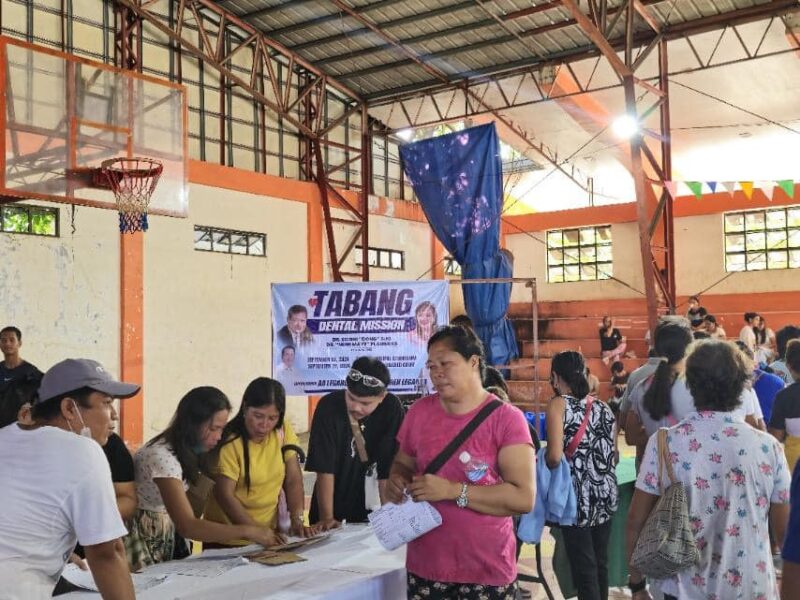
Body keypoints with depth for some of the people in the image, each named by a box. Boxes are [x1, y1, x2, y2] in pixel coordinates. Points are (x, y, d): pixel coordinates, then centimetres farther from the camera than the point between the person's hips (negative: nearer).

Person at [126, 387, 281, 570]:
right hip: (144, 539, -7)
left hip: (169, 537, 7)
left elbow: (190, 512, 1)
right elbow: (187, 526, -30)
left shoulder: (187, 450, 0)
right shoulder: (162, 456, -26)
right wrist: (248, 531, -31)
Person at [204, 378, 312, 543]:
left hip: (270, 531, 4)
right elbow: (225, 495, -14)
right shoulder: (230, 442, -13)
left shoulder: (283, 430, -2)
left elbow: (293, 480, 2)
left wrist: (297, 520, -10)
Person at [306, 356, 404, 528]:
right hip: (330, 506, 0)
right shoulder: (328, 406, -19)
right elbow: (325, 469, -19)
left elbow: (388, 471, -16)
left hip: (369, 510, 1)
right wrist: (326, 518, -20)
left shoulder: (391, 409, -17)